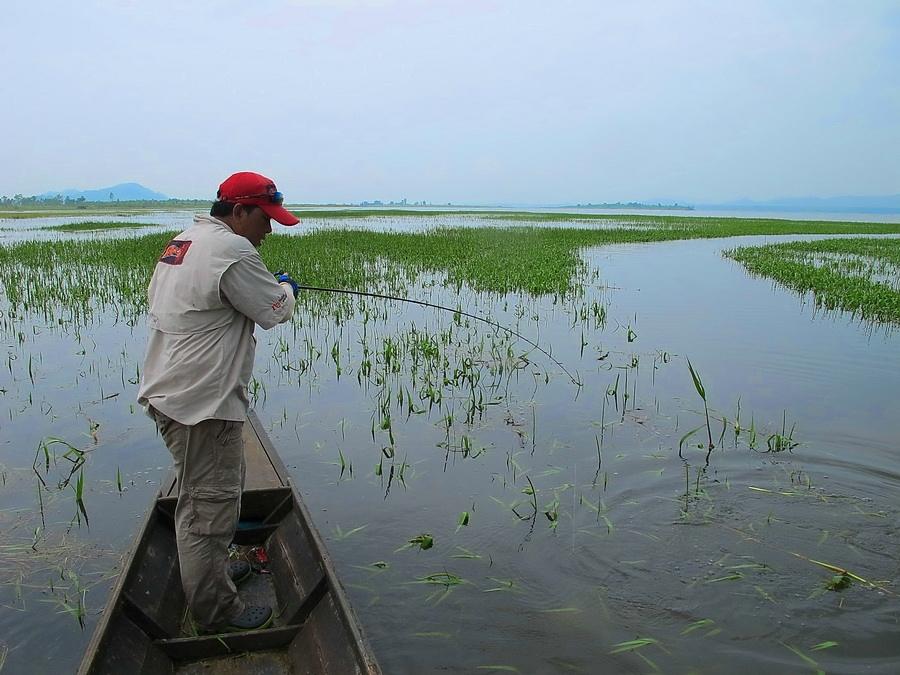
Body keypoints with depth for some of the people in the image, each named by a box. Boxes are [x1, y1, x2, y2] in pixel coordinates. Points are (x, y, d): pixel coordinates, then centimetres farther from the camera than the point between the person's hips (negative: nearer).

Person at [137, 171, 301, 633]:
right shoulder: (231, 250, -18)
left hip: (171, 391, 11)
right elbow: (273, 310, -12)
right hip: (202, 403, -11)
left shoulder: (181, 242, 15)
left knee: (202, 495, 25)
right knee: (210, 504, 0)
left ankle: (211, 569, 42)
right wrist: (287, 289, 10)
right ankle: (216, 611, 12)